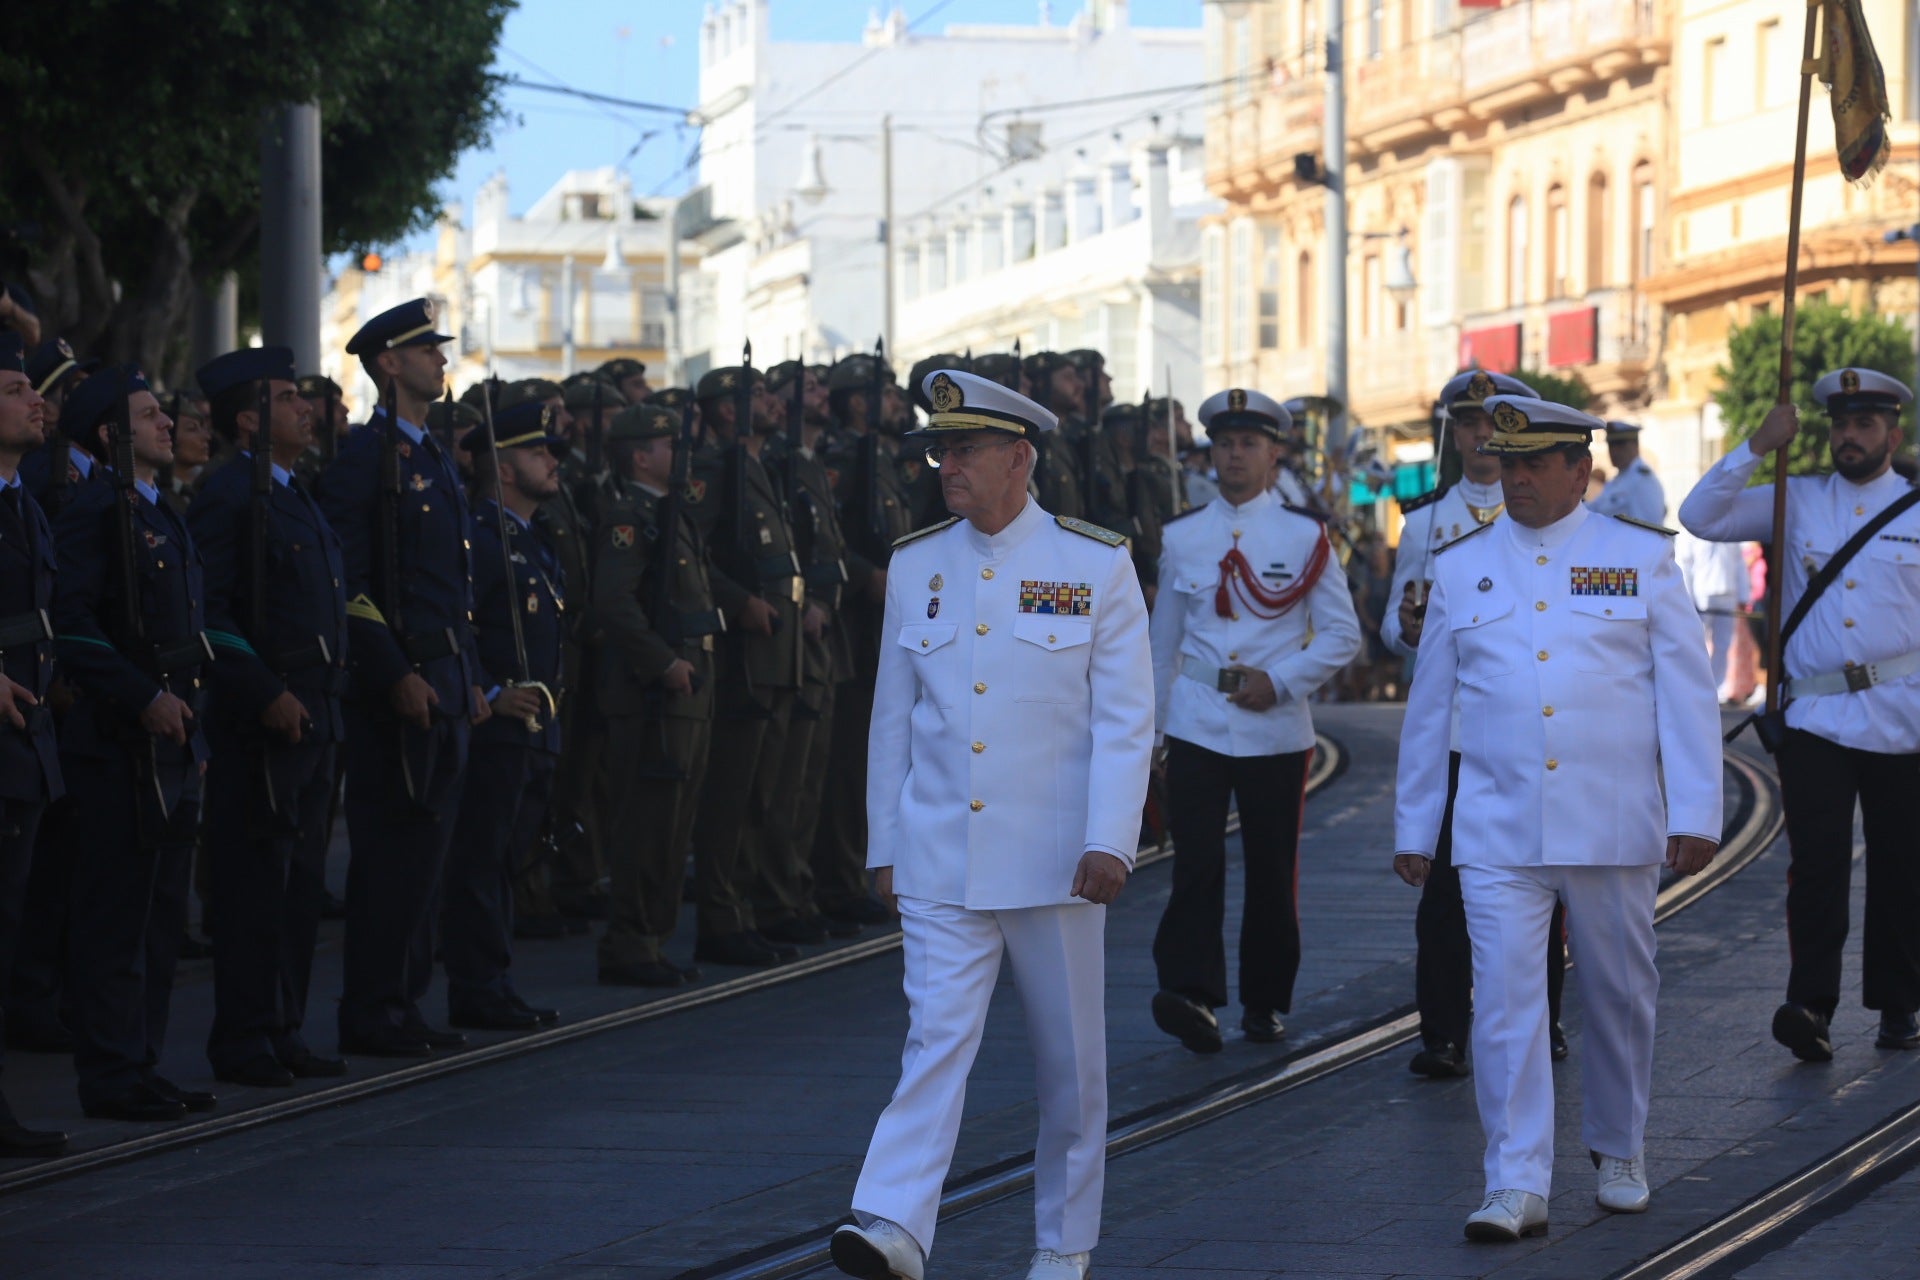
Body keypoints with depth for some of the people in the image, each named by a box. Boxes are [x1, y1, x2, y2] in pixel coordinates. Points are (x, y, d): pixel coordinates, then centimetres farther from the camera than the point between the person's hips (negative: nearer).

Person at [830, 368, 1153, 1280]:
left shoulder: (1095, 564, -3)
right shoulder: (916, 566, 7)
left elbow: (1125, 719, -5)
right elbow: (893, 717, 13)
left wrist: (1109, 841, -13)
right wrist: (884, 846, 12)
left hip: (1053, 860, -2)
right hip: (939, 859, 2)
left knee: (1070, 1060, 7)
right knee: (936, 1038, -11)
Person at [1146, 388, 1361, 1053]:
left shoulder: (1303, 536, 2)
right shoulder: (1181, 537, 8)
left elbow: (1343, 635, 2)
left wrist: (1280, 681, -10)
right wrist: (1153, 726, 16)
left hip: (1275, 729, 0)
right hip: (1196, 725, 1)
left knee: (1272, 870, 5)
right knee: (1197, 860, -13)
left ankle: (1264, 1002, 16)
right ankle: (1191, 993, -22)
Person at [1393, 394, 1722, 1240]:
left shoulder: (1641, 558, 3)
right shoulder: (1460, 567, 8)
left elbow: (1687, 691, 1)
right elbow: (1429, 706, 12)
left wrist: (1696, 814, -6)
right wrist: (1413, 827, 12)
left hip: (1614, 827, 0)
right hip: (1496, 830, 0)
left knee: (1619, 997, 11)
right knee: (1504, 1001, -9)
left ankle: (1618, 1153, 31)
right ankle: (1515, 1186, -9)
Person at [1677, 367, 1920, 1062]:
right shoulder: (1796, 502, 10)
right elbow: (1700, 516, 4)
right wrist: (1759, 446, -4)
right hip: (1814, 717, 0)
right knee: (1817, 861, -11)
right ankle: (1811, 1007, -18)